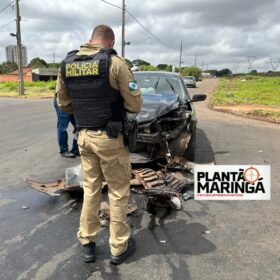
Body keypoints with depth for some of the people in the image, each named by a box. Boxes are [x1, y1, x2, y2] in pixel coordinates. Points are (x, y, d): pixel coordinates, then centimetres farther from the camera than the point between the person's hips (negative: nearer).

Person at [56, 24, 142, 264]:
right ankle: (119, 247, 22)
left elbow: (64, 104, 11)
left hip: (84, 136, 5)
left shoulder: (67, 64, 6)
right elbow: (135, 105, -10)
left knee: (90, 188, 18)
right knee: (118, 191, 9)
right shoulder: (115, 62, -11)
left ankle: (87, 244, 28)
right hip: (109, 137, -5)